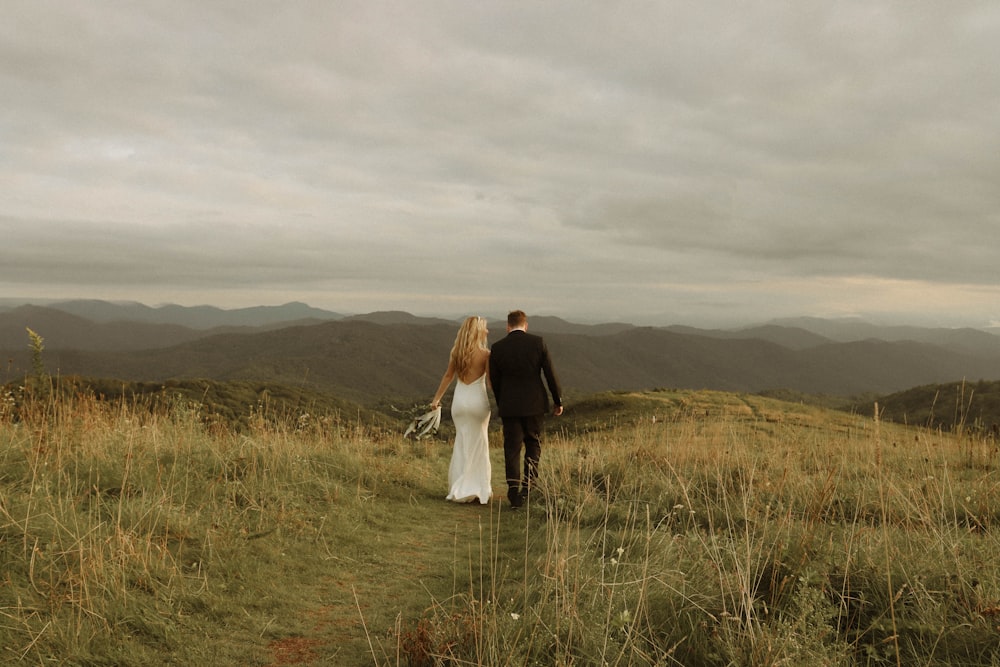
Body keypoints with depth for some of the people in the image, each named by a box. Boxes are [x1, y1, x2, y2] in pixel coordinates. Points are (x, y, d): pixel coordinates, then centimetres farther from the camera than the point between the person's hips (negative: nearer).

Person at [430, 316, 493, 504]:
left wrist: (437, 398, 18)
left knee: (462, 442, 15)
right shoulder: (485, 353, -11)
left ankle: (461, 489, 16)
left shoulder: (455, 352, 1)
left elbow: (448, 376, 9)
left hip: (459, 400, 3)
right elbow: (490, 381, -11)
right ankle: (479, 488, 14)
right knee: (478, 444, 10)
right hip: (478, 399, -3)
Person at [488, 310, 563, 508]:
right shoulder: (538, 342, -5)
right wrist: (558, 401, 6)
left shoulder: (497, 348, -3)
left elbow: (494, 380, 4)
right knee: (533, 443, 19)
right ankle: (528, 484, 7)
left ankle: (514, 494, 5)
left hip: (509, 405, 0)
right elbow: (550, 373, -4)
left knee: (512, 449, 7)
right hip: (534, 403, 0)